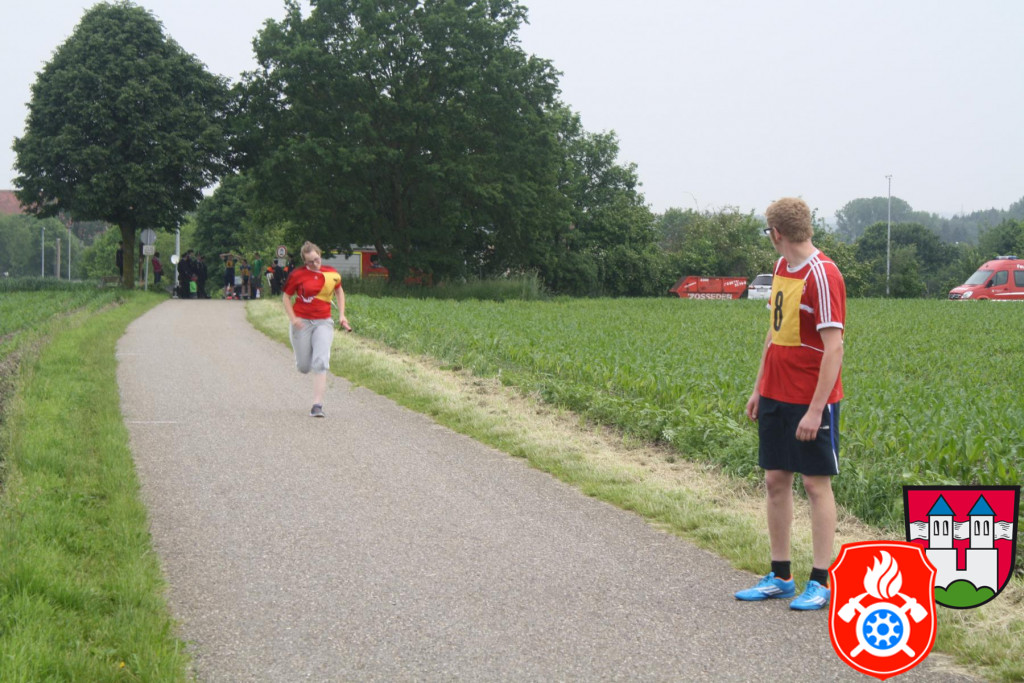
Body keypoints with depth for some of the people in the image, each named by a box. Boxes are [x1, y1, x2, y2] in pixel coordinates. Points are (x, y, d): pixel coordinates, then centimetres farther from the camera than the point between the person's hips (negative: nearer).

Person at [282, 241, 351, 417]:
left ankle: (317, 405, -15)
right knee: (304, 367, 6)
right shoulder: (298, 275, -5)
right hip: (302, 322, -1)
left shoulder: (332, 274, 2)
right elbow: (286, 296, 3)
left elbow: (339, 291, 20)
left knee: (320, 362, -16)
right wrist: (292, 318, -10)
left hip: (323, 323, 1)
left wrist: (341, 315, 10)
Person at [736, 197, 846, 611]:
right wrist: (758, 388, 18)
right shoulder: (782, 268, 10)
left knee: (816, 484, 0)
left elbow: (833, 347, -19)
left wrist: (816, 409, -22)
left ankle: (820, 582, 7)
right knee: (775, 481, 10)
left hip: (811, 400, -8)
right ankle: (780, 577, 19)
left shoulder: (823, 275, -16)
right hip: (776, 395, 8)